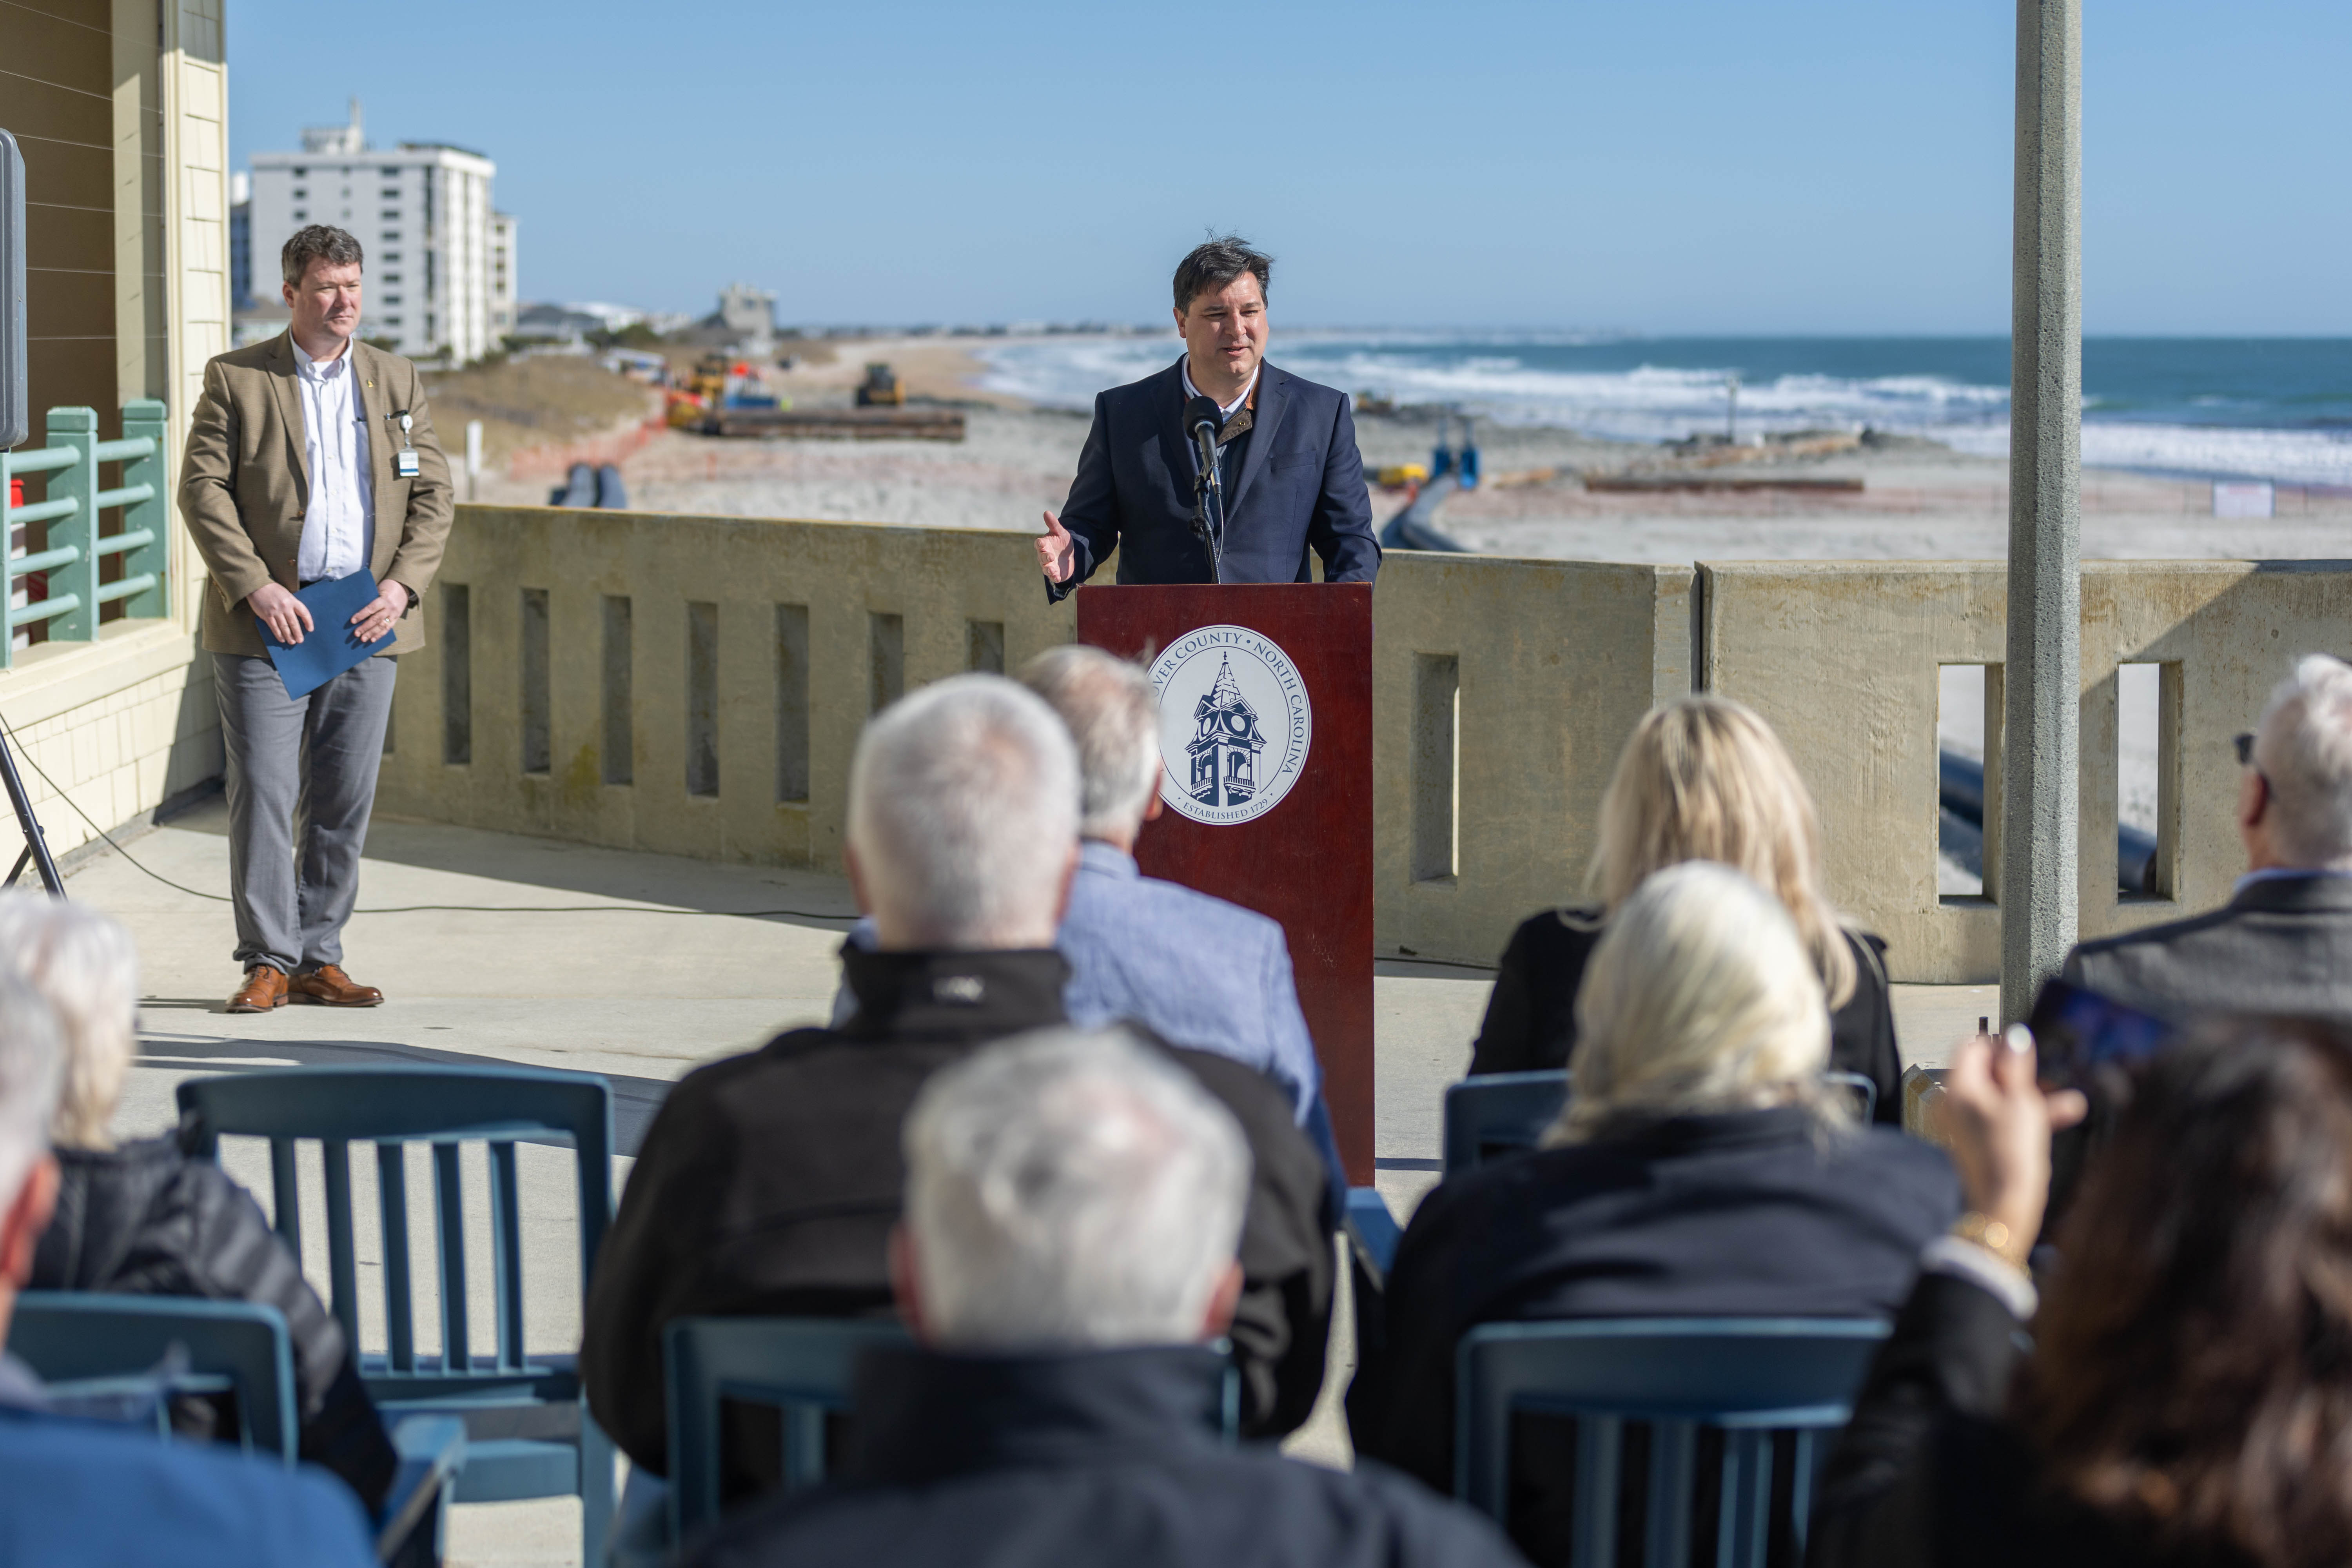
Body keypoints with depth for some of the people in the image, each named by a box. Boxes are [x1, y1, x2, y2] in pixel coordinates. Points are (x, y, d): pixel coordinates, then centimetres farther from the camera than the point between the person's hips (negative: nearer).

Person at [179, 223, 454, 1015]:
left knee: (345, 801, 5)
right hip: (265, 622, -3)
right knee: (262, 793, -6)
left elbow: (432, 493, 10)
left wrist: (402, 583, -5)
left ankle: (319, 958, 13)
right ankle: (267, 961, 1)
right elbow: (203, 488, -4)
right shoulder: (235, 379, 2)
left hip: (366, 624, 3)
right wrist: (255, 587, -14)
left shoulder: (397, 381, 12)